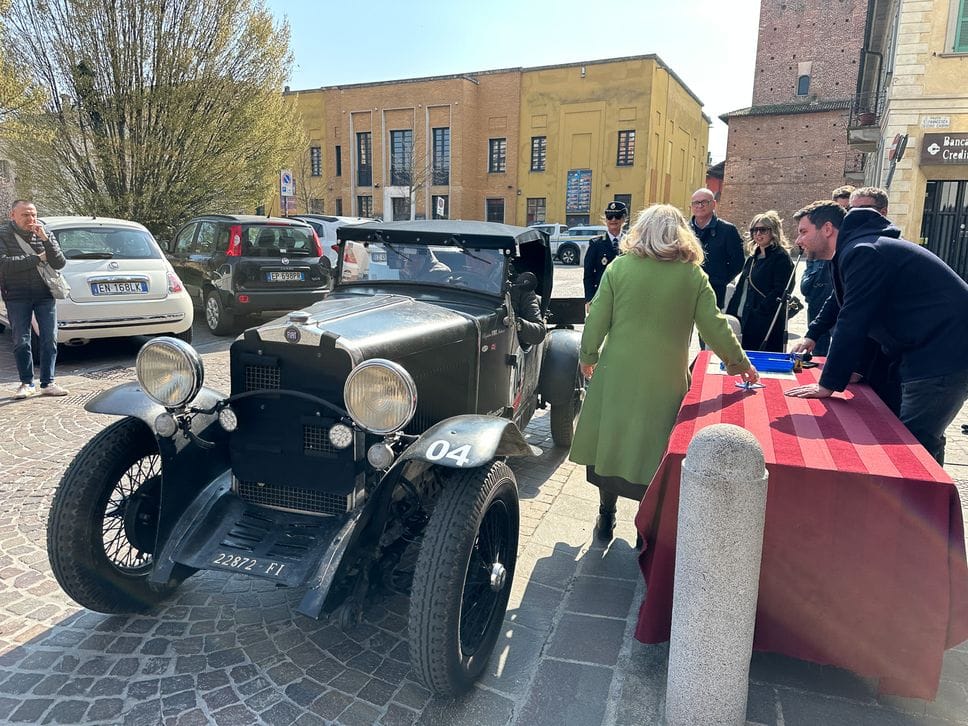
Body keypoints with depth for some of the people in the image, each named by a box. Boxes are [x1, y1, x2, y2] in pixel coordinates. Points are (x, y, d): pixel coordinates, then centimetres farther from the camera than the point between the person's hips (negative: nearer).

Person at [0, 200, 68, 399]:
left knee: (50, 340, -1)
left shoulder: (45, 232, 4)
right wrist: (38, 258, -13)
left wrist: (45, 239, -15)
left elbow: (60, 263, -4)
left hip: (45, 294, 2)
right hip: (17, 296, -1)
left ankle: (48, 383, 8)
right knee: (21, 342, 1)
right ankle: (27, 384, 12)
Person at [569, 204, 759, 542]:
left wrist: (588, 356, 13)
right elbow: (714, 325, 1)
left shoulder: (618, 268, -3)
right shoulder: (693, 275, -3)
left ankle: (606, 517, 24)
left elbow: (597, 320, -2)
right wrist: (739, 361, 15)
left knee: (610, 442, 13)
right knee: (653, 451, 11)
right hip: (666, 381, 0)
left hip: (617, 375, 0)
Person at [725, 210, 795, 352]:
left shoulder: (781, 257, -4)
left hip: (767, 324, -7)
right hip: (743, 321, 7)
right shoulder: (752, 259, 19)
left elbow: (780, 291, -13)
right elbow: (740, 289, 19)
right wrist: (730, 314, 11)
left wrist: (759, 311, -19)